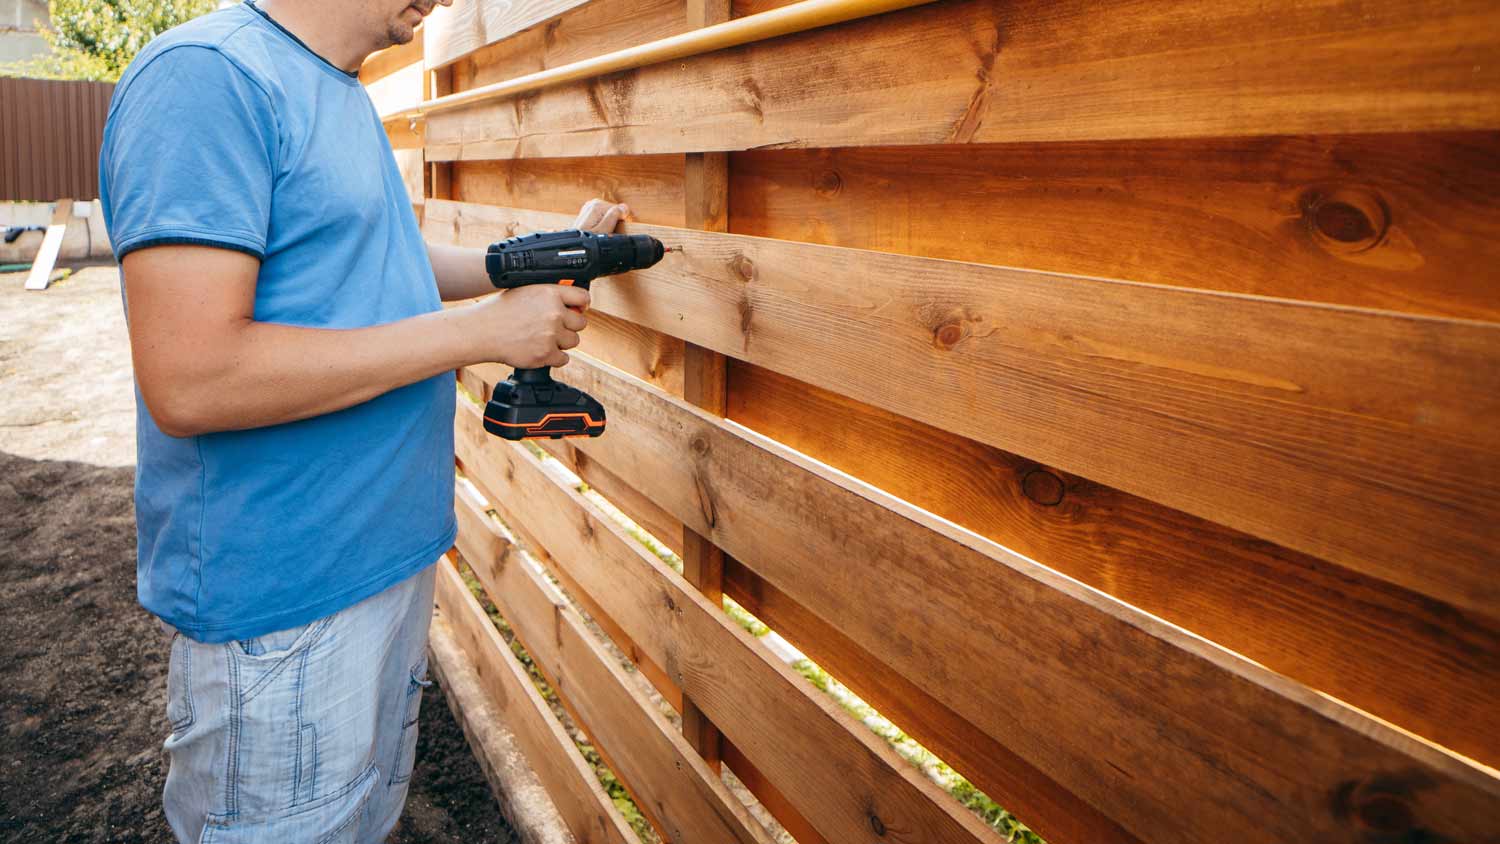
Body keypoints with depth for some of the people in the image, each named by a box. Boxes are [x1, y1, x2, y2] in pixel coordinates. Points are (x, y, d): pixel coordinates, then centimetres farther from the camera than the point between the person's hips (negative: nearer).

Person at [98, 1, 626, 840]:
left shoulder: (346, 99, 10)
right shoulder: (205, 76, -20)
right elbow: (188, 383, -28)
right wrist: (485, 330, -23)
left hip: (392, 555, 9)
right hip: (286, 605, -9)